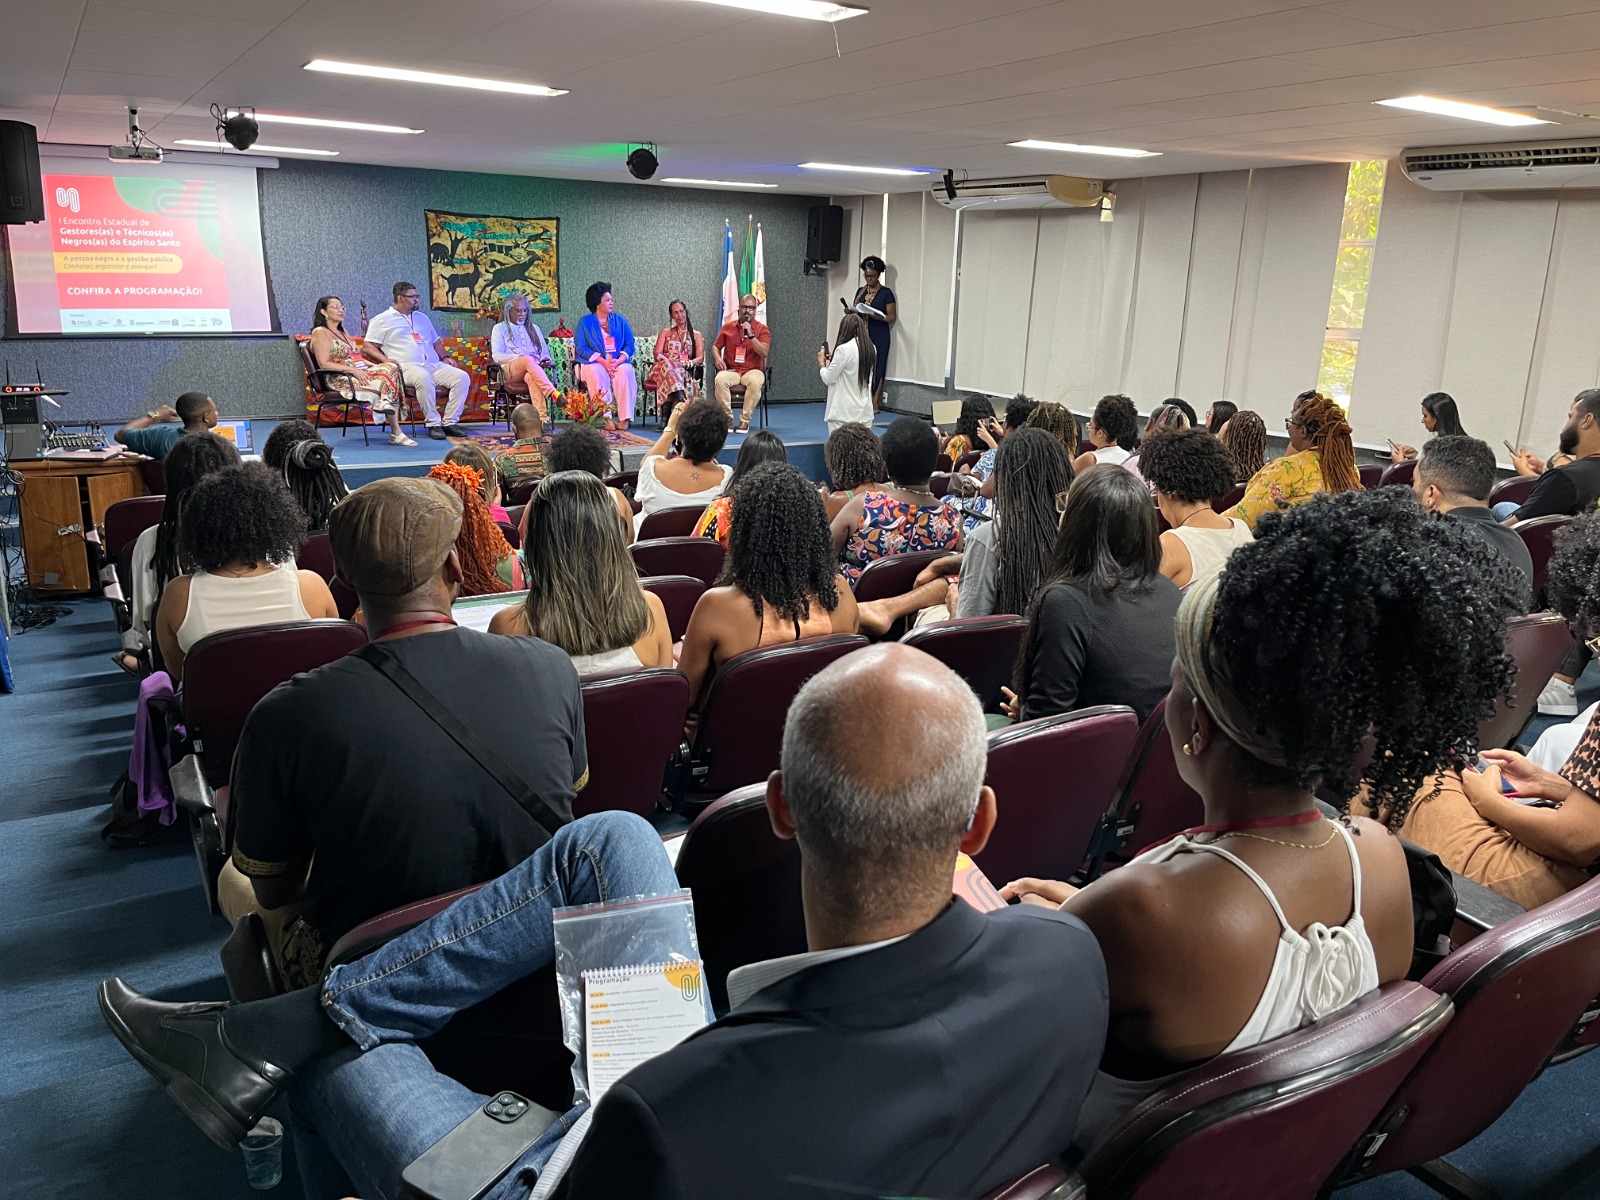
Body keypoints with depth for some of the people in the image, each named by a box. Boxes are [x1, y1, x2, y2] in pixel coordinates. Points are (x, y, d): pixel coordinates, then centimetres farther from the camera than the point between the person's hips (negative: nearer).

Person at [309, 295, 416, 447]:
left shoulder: (343, 332, 25)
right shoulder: (320, 332, -1)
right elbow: (324, 364, -12)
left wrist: (373, 365, 2)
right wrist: (353, 370, -22)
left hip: (360, 372, 7)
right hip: (341, 379, -7)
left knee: (391, 367, -20)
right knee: (385, 383, -26)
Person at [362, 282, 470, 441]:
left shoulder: (422, 317, 29)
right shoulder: (382, 320, 10)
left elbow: (436, 341, 33)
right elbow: (368, 346, 4)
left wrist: (444, 358, 13)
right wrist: (386, 360, -14)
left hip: (434, 365, 6)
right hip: (407, 367, -6)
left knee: (462, 377, -19)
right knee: (423, 377, -41)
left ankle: (450, 422, -19)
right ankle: (433, 424, -32)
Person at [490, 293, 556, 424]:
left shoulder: (534, 328, 29)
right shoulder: (499, 329, 17)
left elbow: (545, 351, 25)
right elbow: (497, 356, 4)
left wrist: (546, 360, -1)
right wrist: (520, 357, -12)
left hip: (533, 369, 2)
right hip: (509, 371, -2)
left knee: (531, 377, -38)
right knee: (528, 360, -38)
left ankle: (542, 417, -59)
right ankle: (554, 394, -55)